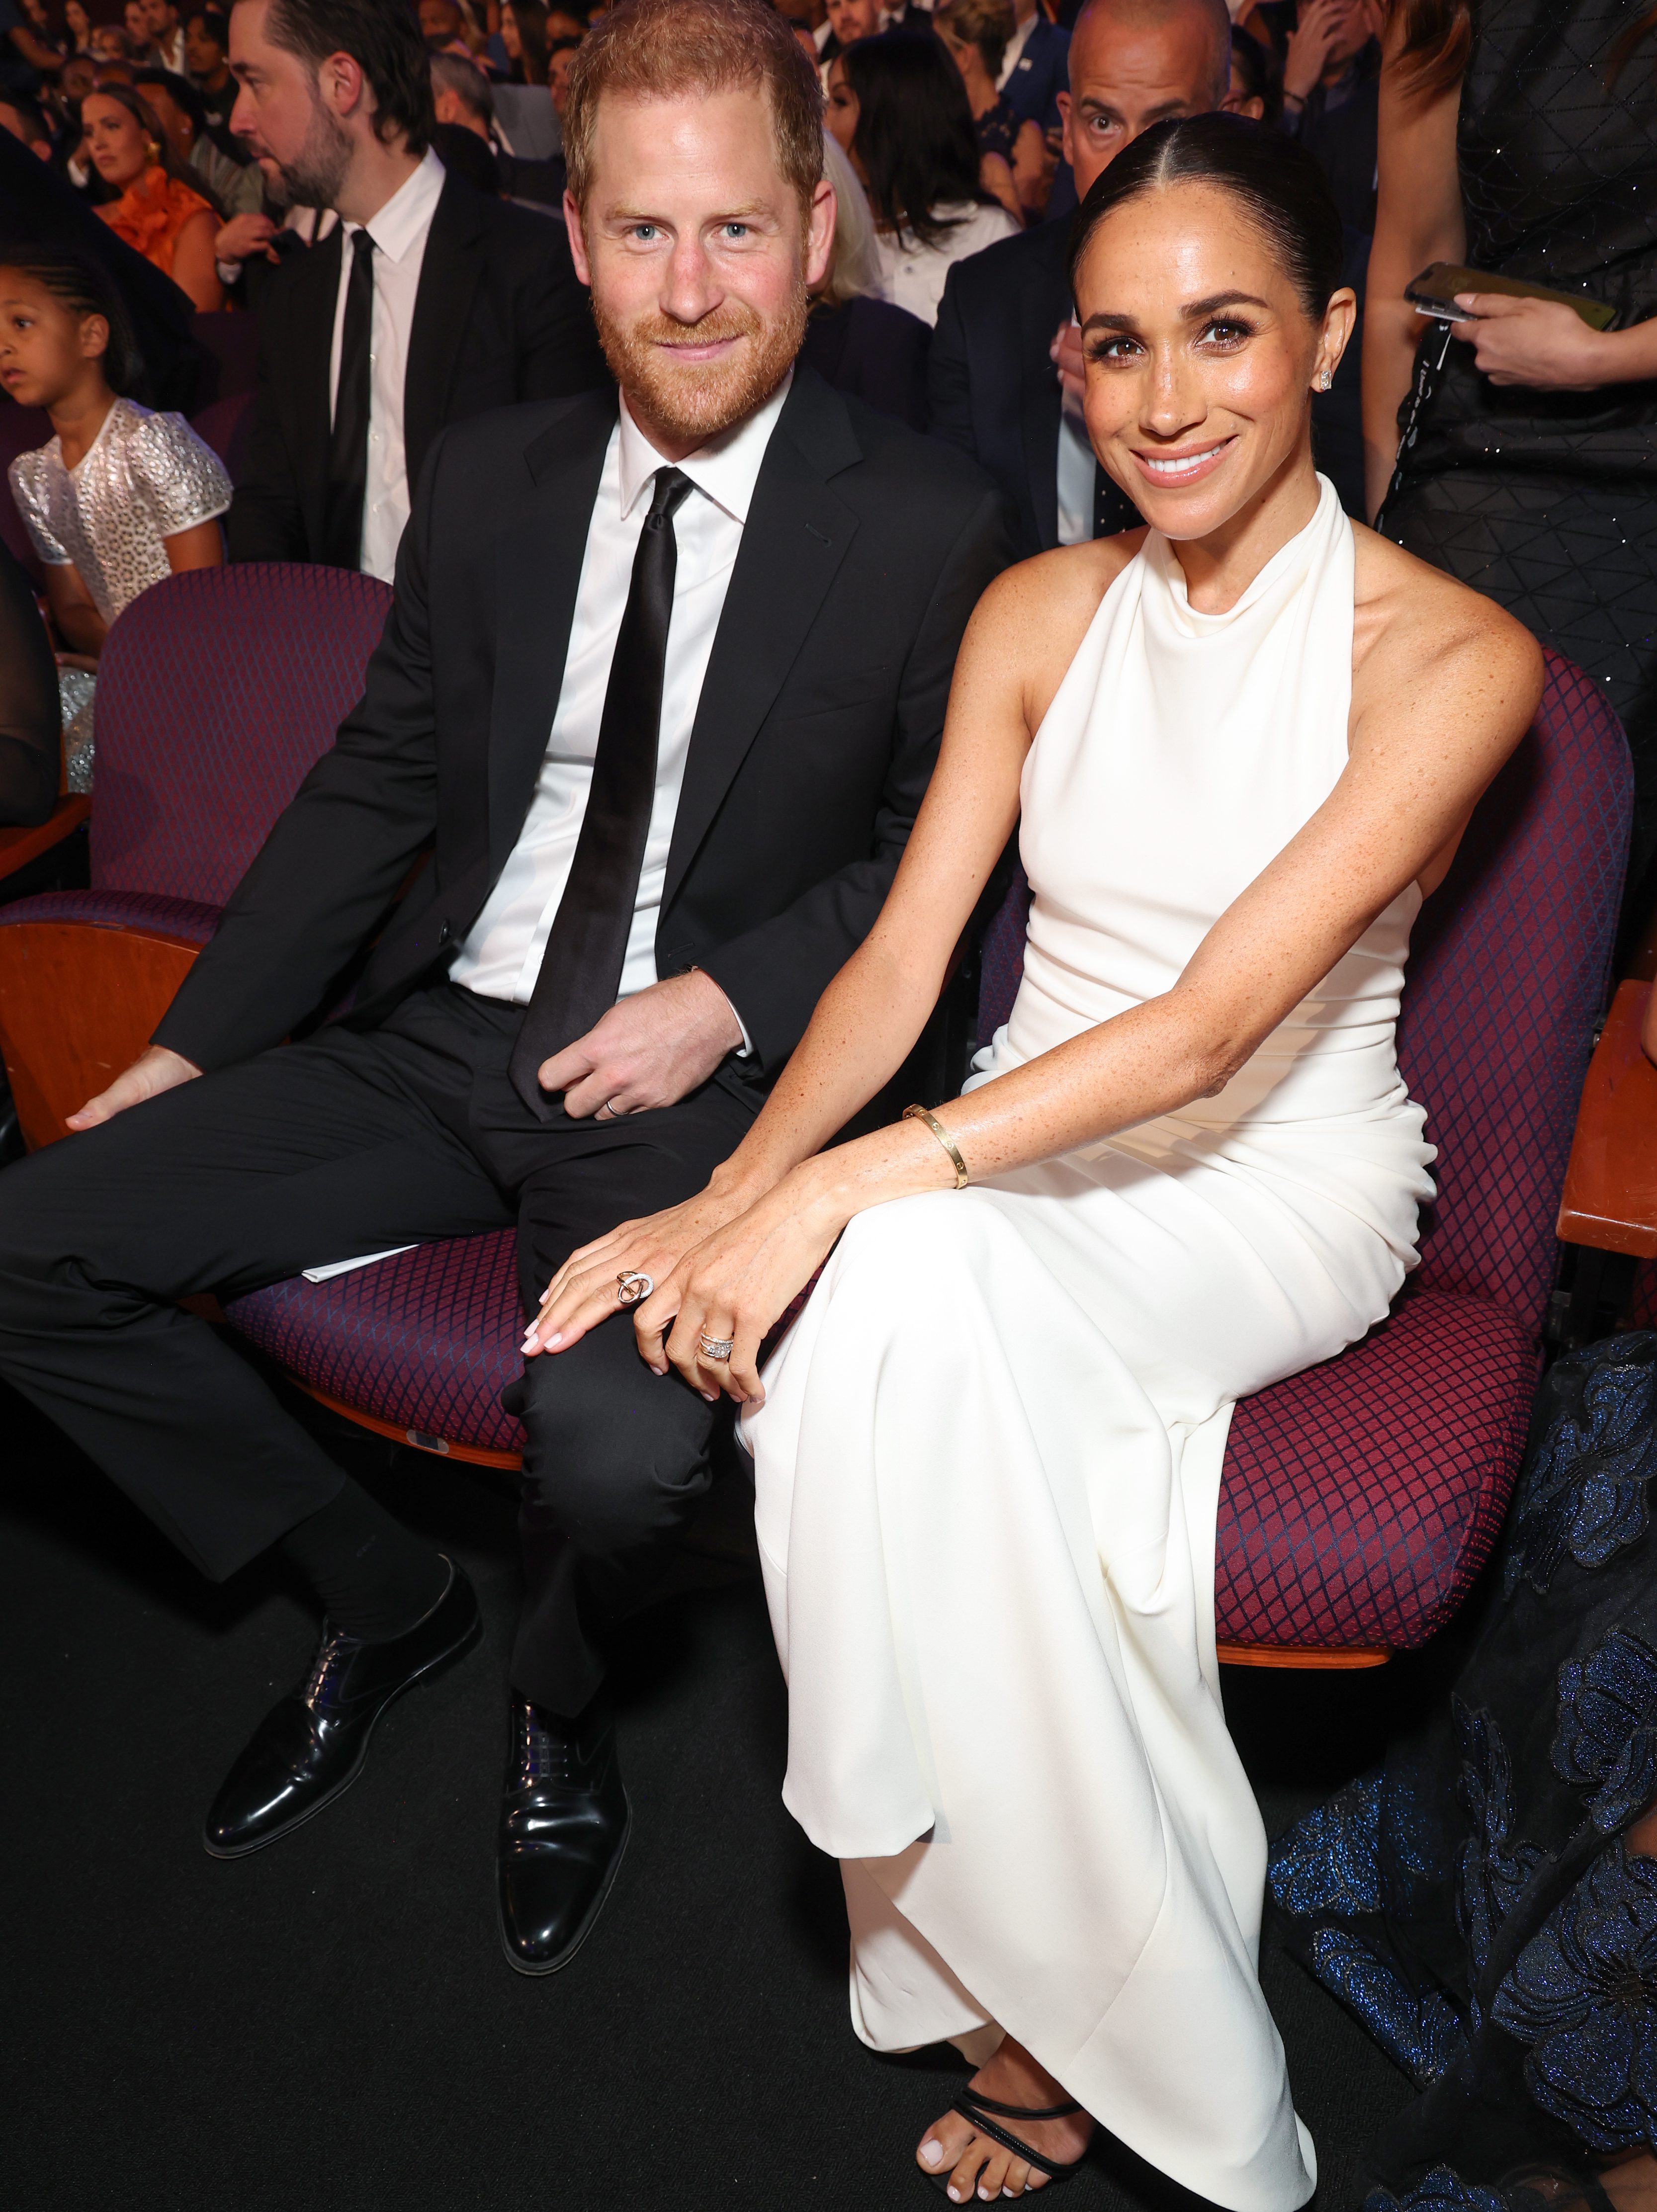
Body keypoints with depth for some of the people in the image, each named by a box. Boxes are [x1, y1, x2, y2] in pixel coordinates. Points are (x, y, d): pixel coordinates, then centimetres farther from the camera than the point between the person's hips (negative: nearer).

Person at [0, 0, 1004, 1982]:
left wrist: (726, 1002, -16)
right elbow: (375, 786, 12)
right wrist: (192, 1047, 6)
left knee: (616, 1443, -32)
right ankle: (381, 1599, 16)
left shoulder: (925, 527, -5)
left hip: (695, 1075, -5)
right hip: (444, 1039, 5)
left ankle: (559, 1707, 9)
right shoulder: (486, 483, 8)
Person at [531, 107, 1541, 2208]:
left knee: (914, 1291, -32)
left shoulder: (1447, 655, -12)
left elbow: (1212, 1024, -22)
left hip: (1276, 1184, -4)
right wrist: (737, 1191, -18)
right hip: (1031, 1151, 4)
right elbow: (902, 953, -2)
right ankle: (1041, 1979, -7)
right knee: (900, 1301, -30)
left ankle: (1057, 1996, -10)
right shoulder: (1038, 614, 3)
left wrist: (849, 1188, -28)